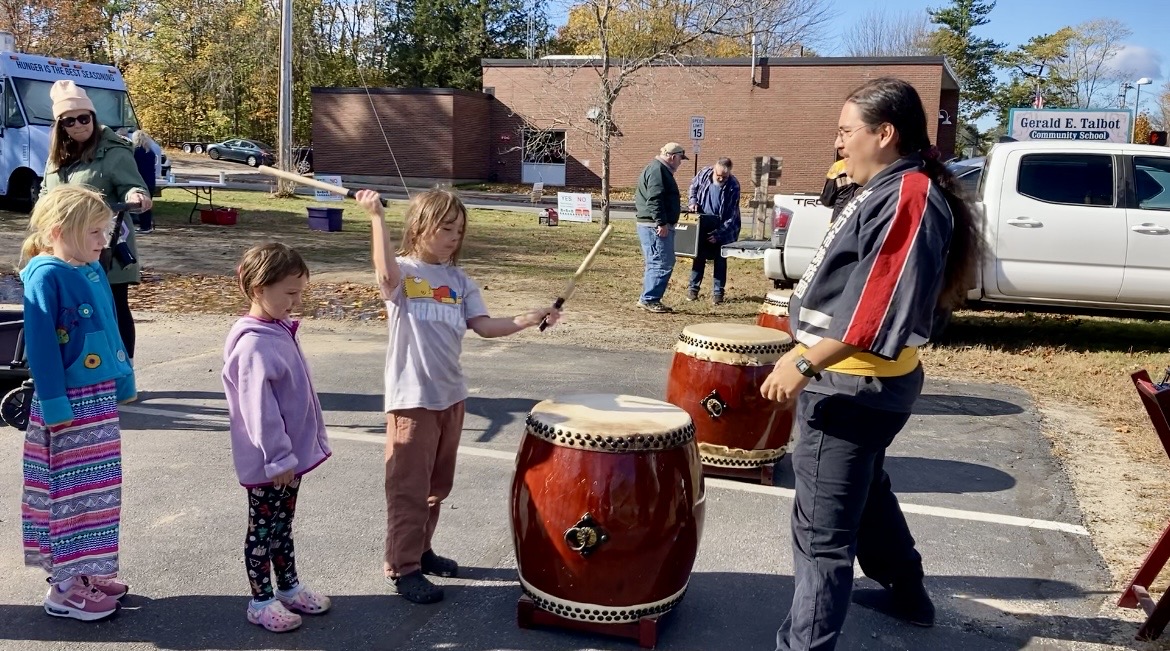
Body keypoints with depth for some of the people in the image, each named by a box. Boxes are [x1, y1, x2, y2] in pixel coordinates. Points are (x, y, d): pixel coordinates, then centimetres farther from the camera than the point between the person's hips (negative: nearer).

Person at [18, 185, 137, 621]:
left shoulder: (93, 271, 8)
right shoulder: (46, 276, -16)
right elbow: (39, 345, -19)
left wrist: (124, 381, 19)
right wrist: (54, 404, -20)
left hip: (100, 398, 8)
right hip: (69, 404, -8)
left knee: (98, 488, 15)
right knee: (72, 492, 0)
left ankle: (88, 573, 28)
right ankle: (64, 588, 12)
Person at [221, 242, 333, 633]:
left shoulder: (281, 331, 5)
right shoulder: (254, 344, -23)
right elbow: (260, 409, -24)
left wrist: (311, 442, 19)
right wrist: (278, 457, -21)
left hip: (290, 454, 9)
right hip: (269, 462, -9)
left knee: (283, 524, 21)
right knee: (263, 528, 7)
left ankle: (289, 587, 35)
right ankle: (261, 602, 20)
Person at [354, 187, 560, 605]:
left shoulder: (459, 281, 8)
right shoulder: (402, 272, -7)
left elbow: (485, 326, -1)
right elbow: (386, 274, -32)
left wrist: (529, 319, -14)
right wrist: (376, 217, -32)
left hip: (451, 395, 7)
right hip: (411, 397, -6)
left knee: (438, 485, 19)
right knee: (409, 488, 0)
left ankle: (421, 550, 36)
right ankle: (402, 567, 12)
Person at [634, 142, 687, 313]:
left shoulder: (660, 169, 21)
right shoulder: (658, 170, -13)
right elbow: (654, 199, -22)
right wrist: (661, 222, -24)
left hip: (652, 226, 11)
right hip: (656, 226, -11)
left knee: (656, 263, 13)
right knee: (663, 263, -11)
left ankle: (650, 299, 17)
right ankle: (649, 299, -9)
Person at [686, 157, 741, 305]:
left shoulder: (733, 186, -21)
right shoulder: (704, 174, -12)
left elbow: (731, 215, -20)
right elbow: (693, 188, 11)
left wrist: (718, 233, -25)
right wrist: (693, 202, -8)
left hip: (723, 229, -3)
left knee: (720, 260, 2)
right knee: (699, 257, 7)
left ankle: (718, 292, 9)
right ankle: (693, 288, 15)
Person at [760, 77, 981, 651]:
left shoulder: (908, 197, -19)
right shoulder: (892, 191, 12)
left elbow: (877, 308, -27)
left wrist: (804, 364, -26)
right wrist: (811, 355, 22)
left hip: (851, 386, -11)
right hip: (860, 382, 11)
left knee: (822, 532, -7)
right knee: (866, 491, 29)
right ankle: (906, 591, 47)